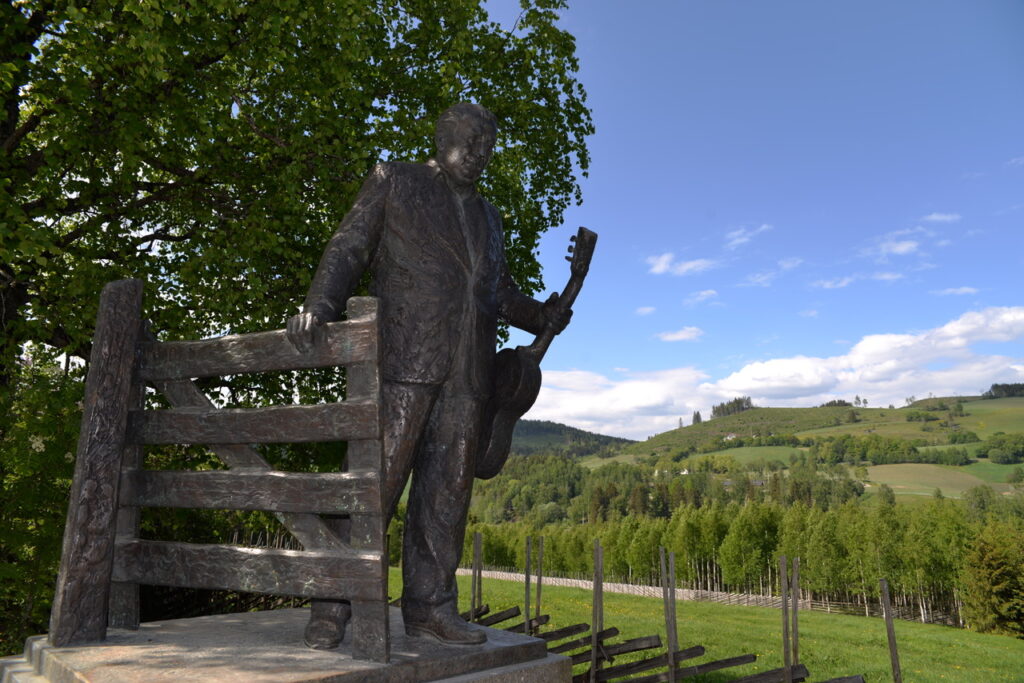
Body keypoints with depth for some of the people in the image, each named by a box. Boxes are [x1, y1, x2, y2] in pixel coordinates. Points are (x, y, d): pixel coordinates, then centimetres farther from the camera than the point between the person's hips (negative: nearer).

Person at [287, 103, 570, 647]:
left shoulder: (487, 216, 26)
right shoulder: (393, 182, 12)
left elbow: (502, 293, 29)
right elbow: (347, 250, 3)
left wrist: (542, 316, 15)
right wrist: (319, 305, -13)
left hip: (468, 371, 5)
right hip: (404, 357, -5)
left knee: (447, 488, 5)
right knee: (377, 479, -8)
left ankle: (430, 606, 13)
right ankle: (331, 608, 1)